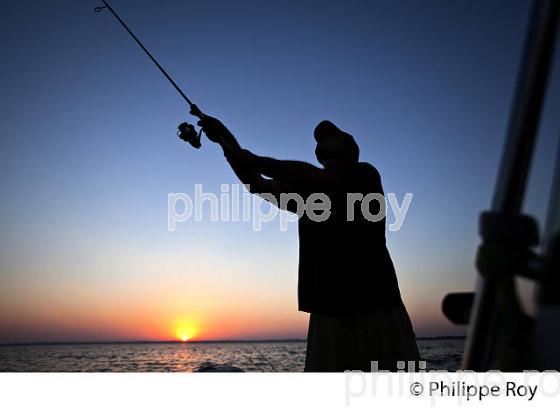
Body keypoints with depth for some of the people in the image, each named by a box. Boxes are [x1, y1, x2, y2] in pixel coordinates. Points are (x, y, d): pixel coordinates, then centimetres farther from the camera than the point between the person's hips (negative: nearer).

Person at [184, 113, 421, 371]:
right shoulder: (307, 193, 17)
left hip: (375, 308, -4)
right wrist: (227, 142, -5)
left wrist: (260, 162, -14)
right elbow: (257, 185, 6)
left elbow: (316, 179, -15)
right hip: (327, 313, 4)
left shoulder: (366, 175, 4)